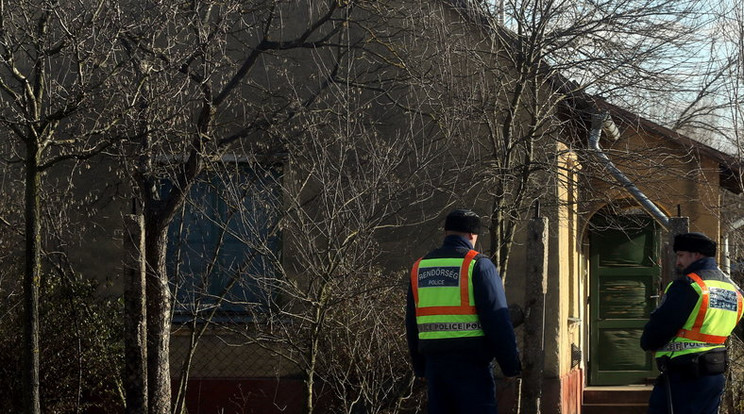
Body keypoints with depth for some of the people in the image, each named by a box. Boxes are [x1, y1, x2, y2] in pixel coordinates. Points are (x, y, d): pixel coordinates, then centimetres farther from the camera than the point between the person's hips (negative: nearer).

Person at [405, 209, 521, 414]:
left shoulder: (419, 267, 12)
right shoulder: (478, 264, -6)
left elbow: (412, 324, 17)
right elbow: (497, 320, -10)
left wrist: (419, 366, 24)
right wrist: (511, 365, -4)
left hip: (434, 364, 6)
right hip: (471, 365, -5)